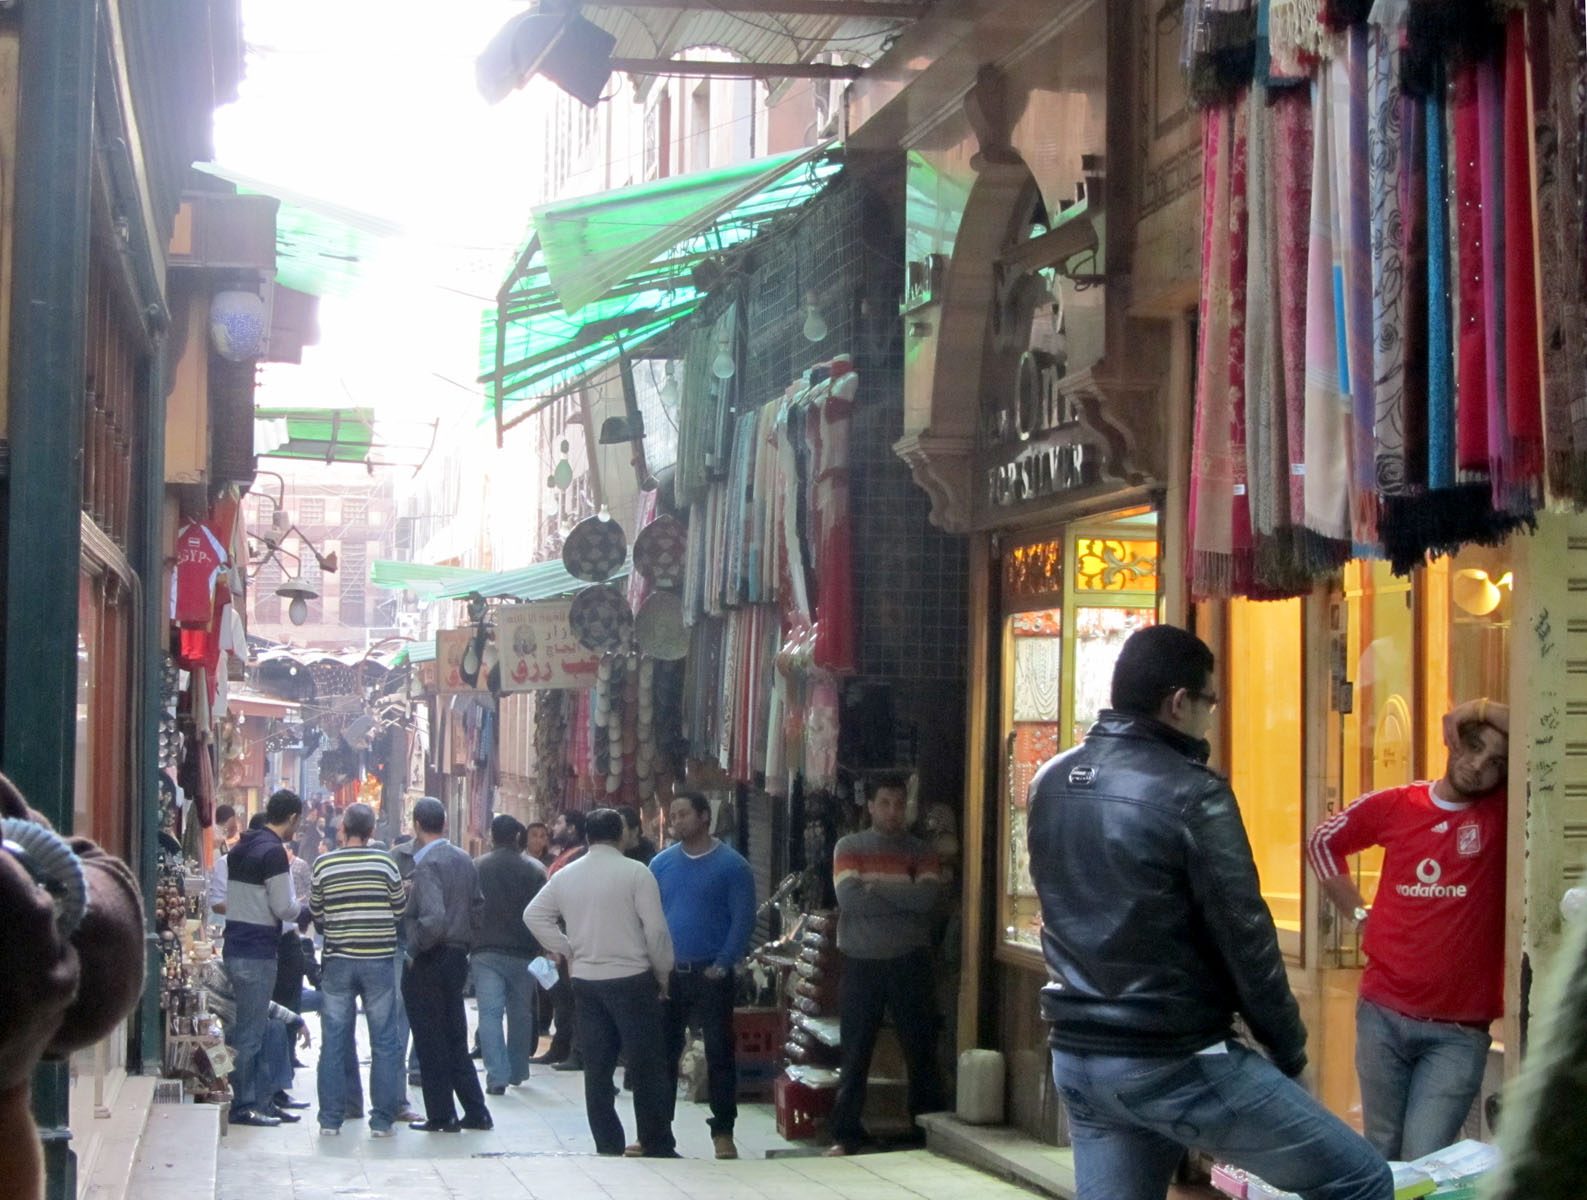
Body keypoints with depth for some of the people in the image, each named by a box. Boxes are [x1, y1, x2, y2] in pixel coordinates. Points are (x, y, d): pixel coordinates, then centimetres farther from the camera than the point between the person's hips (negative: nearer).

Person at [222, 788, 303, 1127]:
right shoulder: (274, 852, -15)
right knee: (250, 1031, -3)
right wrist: (301, 905, 4)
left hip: (236, 945, 9)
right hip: (258, 951, -9)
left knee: (250, 1029, 14)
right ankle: (244, 1105, 1)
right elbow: (284, 908, -17)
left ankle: (258, 1100, 19)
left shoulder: (239, 848, 13)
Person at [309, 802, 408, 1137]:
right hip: (379, 959, -1)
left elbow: (316, 912, 7)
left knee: (334, 1041, 8)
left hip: (338, 960, 1)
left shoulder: (323, 864, -3)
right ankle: (382, 1119, 5)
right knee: (384, 1042, 6)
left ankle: (330, 1118, 9)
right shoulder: (385, 862, -6)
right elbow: (400, 908, 4)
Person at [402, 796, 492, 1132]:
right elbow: (477, 907, 14)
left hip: (429, 963, -8)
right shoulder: (464, 860, 8)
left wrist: (413, 951, -15)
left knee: (430, 1043, 2)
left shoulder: (427, 864, -17)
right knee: (455, 1039, 15)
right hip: (457, 958, 8)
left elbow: (433, 919, -28)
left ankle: (441, 1117, 6)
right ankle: (476, 1113, 16)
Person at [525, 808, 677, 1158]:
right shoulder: (635, 873, -9)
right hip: (631, 979, -5)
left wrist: (567, 950, 13)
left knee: (597, 1069, 9)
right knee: (647, 1067, 0)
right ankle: (658, 1148, 0)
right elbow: (655, 929, -12)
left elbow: (534, 915, 12)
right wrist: (663, 974, 0)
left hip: (585, 981, 5)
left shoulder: (565, 875, 7)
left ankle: (608, 1146, 11)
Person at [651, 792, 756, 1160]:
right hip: (667, 974, 4)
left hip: (711, 975, -3)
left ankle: (723, 1132, 9)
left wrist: (723, 964, -14)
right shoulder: (661, 863, 7)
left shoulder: (731, 865, -5)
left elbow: (743, 919, -7)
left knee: (719, 1053, 2)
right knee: (662, 1052, 7)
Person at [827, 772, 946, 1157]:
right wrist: (905, 900, -9)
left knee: (921, 1052, 4)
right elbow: (850, 899, -12)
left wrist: (877, 888, -9)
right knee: (854, 1055, 4)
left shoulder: (921, 851, 6)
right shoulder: (849, 847, 4)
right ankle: (846, 1135, 10)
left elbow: (929, 898, -12)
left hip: (910, 963, 0)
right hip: (861, 963, 0)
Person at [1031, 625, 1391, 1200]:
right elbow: (1245, 938, -13)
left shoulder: (1050, 784, 8)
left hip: (1076, 1057, 8)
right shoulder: (1191, 794, -15)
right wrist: (1289, 1053, -1)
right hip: (1177, 1062, -8)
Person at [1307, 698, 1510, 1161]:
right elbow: (1322, 842, 20)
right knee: (1381, 1154, 12)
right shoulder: (1392, 806, 4)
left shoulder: (1505, 813, -4)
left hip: (1458, 1030, -3)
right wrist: (1359, 913, 13)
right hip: (1383, 1015, 3)